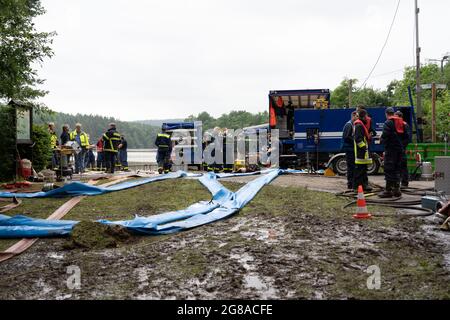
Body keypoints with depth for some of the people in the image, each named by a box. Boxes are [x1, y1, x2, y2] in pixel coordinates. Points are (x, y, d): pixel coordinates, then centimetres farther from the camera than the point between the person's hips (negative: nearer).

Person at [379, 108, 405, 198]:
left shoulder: (388, 123, -10)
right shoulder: (401, 122, 14)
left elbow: (385, 136, -16)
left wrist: (382, 140, 3)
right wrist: (402, 145, 19)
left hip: (390, 149, -7)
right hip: (400, 149, 7)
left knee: (389, 169, -5)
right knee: (397, 169, 13)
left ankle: (388, 190, -5)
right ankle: (396, 189, 17)